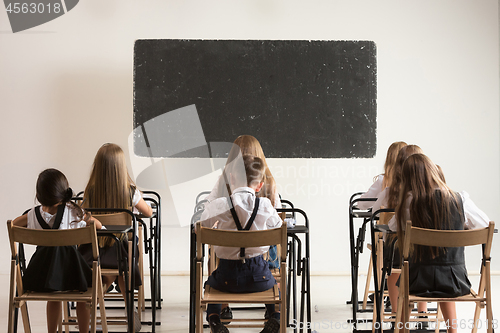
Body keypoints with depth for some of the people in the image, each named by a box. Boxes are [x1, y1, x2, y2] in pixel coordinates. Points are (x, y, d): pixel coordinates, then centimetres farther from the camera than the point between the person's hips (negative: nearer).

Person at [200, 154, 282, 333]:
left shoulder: (218, 205, -10)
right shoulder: (265, 205, -8)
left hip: (227, 278, 0)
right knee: (274, 282, 34)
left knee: (211, 282, 34)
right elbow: (278, 225, 10)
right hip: (258, 277, 0)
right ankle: (275, 316, 14)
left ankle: (214, 318, 16)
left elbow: (200, 226, 5)